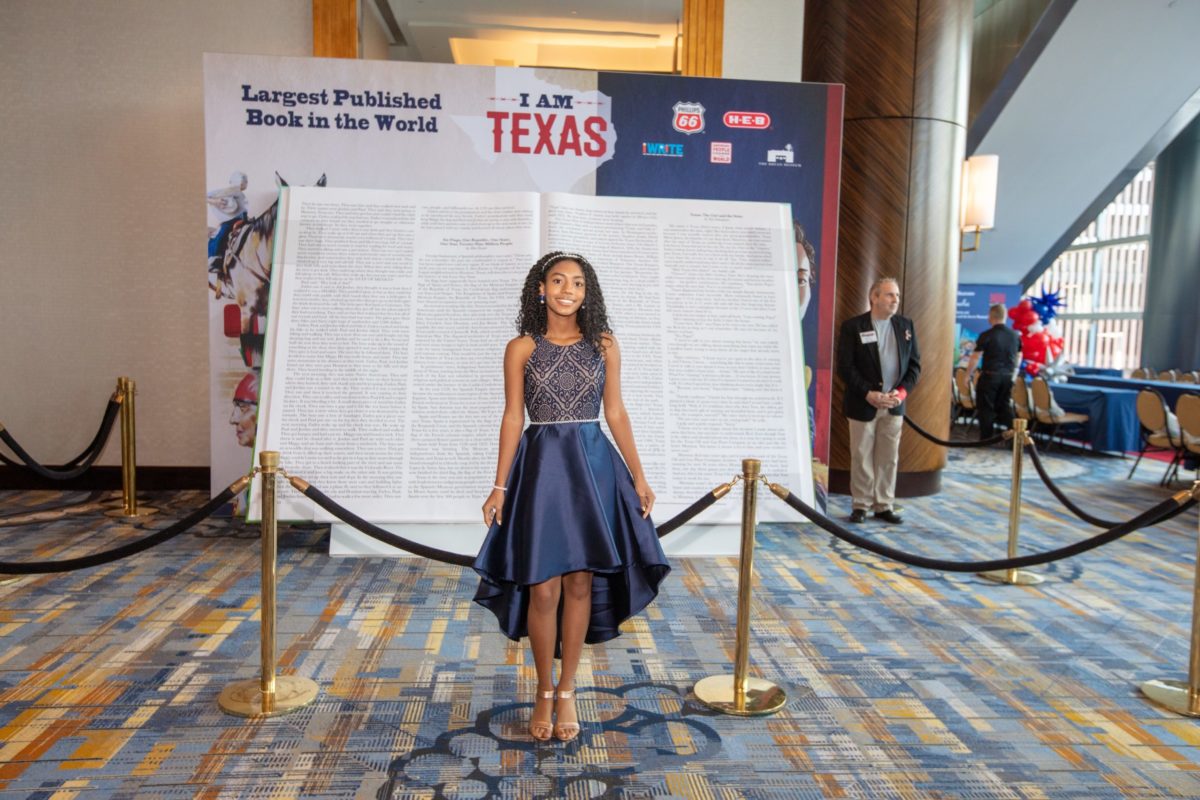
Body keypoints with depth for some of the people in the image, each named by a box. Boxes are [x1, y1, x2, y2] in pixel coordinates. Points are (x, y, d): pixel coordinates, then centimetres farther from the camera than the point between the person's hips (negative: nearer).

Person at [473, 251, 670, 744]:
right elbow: (512, 418, 2)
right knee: (543, 588, 0)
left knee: (580, 583, 6)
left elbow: (616, 413, 7)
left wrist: (638, 476, 4)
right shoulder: (521, 348, 2)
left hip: (593, 466, 2)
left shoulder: (604, 345, 6)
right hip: (541, 467, -1)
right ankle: (544, 692, 21)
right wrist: (500, 486, -2)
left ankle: (567, 691, 23)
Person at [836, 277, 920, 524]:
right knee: (861, 456, 4)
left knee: (889, 457, 8)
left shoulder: (906, 325, 7)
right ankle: (861, 505, 15)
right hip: (863, 404, -3)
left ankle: (884, 505, 18)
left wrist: (902, 391, -7)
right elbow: (845, 367, -10)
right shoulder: (852, 326, -6)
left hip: (894, 404, 4)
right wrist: (869, 394, -17)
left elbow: (914, 364, 8)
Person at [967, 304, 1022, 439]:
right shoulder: (1015, 335, 5)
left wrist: (968, 374, 2)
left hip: (990, 376, -5)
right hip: (1008, 377, 5)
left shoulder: (986, 335, -12)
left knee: (986, 408, 5)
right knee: (1004, 407, 16)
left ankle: (986, 440, 8)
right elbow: (1018, 357, 15)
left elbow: (975, 357, -10)